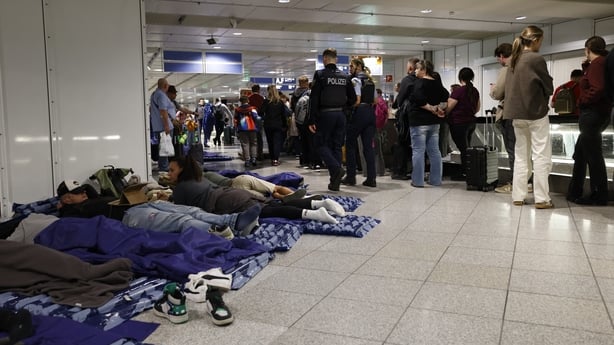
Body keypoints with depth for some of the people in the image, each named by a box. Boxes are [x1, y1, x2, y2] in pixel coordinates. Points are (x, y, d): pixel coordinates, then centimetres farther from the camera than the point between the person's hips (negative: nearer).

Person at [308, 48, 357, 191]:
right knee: (337, 146, 9)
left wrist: (311, 120, -9)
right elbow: (353, 98, 9)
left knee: (321, 144, 6)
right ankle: (335, 182, 10)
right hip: (341, 115, 5)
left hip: (325, 114, -5)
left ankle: (336, 169, -16)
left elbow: (314, 99, -10)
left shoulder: (320, 74, -6)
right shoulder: (345, 76, 8)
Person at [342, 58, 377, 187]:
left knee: (350, 145, 5)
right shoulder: (371, 81, 17)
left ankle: (351, 177, 5)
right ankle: (371, 179, 0)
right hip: (371, 113, 7)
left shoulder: (355, 80, -8)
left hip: (359, 112, -7)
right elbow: (375, 101, 17)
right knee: (368, 146, 4)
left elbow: (357, 101, -16)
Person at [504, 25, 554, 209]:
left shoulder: (514, 60, 8)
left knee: (521, 156, 11)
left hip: (517, 113, 7)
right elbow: (549, 87, -4)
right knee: (541, 156, -1)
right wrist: (542, 98, 14)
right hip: (536, 112, -7)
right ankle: (542, 198, 0)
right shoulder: (536, 59, -11)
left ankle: (518, 196, 12)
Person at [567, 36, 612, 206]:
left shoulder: (597, 63, -13)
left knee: (593, 155, -4)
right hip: (599, 113, 10)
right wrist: (586, 67, 13)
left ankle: (599, 196, 4)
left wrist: (582, 101, -12)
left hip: (592, 114, -10)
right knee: (580, 154, 16)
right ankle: (574, 192, 22)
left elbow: (598, 89, -26)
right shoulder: (603, 63, 17)